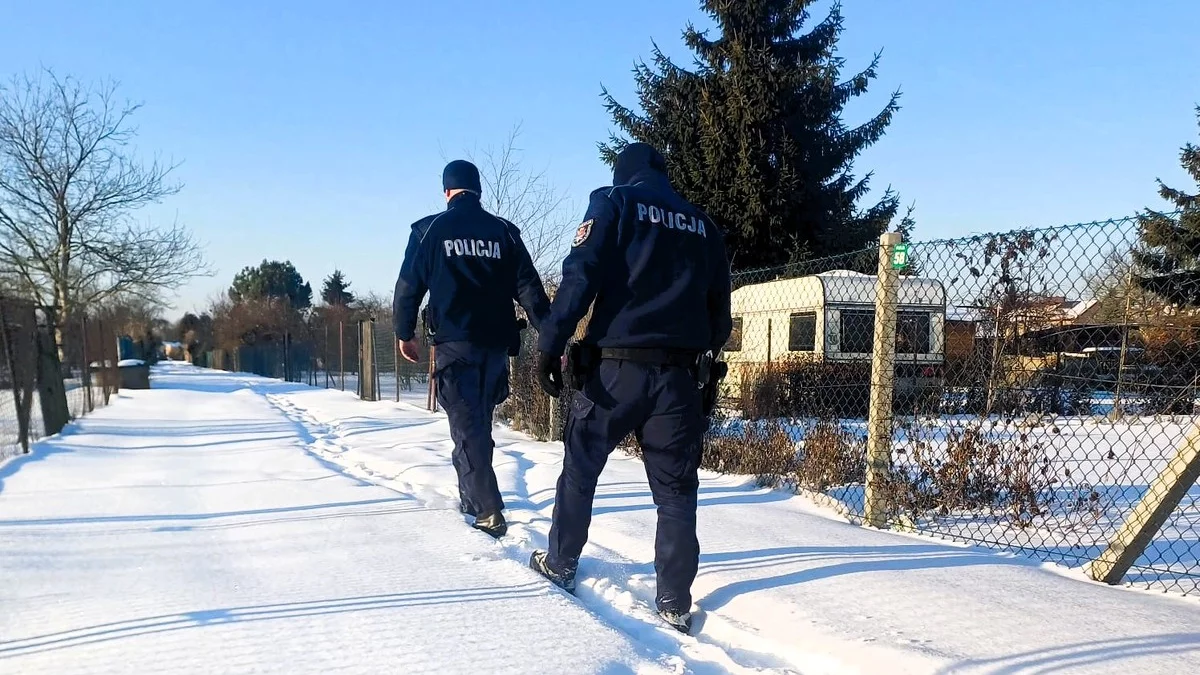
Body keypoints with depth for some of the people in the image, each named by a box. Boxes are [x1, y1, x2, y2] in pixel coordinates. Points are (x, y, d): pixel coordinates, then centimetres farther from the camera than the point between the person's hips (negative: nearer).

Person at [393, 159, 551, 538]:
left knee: (467, 427, -1)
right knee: (479, 422, 18)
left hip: (453, 343, -3)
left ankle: (488, 512, -10)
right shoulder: (504, 232, 7)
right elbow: (529, 288, 2)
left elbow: (409, 285, 1)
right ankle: (472, 499, 30)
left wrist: (404, 332, 15)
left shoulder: (430, 230, 0)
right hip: (495, 344, 4)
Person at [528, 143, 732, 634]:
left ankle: (560, 564, 27)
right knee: (676, 490, 7)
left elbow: (580, 277, -9)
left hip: (617, 367, -3)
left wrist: (550, 345, -10)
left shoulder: (615, 203, 5)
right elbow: (720, 311, 17)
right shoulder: (703, 225, 17)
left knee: (579, 469, 15)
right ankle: (675, 603, 9)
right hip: (682, 373, 3)